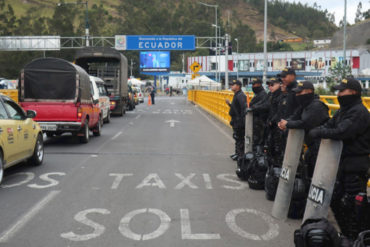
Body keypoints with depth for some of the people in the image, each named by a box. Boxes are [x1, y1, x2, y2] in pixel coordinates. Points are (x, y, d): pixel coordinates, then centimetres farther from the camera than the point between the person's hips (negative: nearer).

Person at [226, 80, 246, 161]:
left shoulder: (240, 95, -17)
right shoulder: (236, 95, 16)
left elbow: (244, 108, -25)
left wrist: (242, 119, -28)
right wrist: (229, 104, 14)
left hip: (239, 121, -11)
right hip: (236, 121, 11)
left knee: (240, 138, -6)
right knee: (237, 138, 17)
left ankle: (241, 155, -1)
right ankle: (237, 154, 27)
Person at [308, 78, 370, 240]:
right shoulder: (344, 110, 14)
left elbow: (341, 132, -29)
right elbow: (329, 125, 10)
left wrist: (318, 132, -18)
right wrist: (318, 131, -10)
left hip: (356, 166, -10)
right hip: (343, 162, 10)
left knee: (350, 203, -5)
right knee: (335, 199, 16)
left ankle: (355, 238, 9)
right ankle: (346, 233, 32)